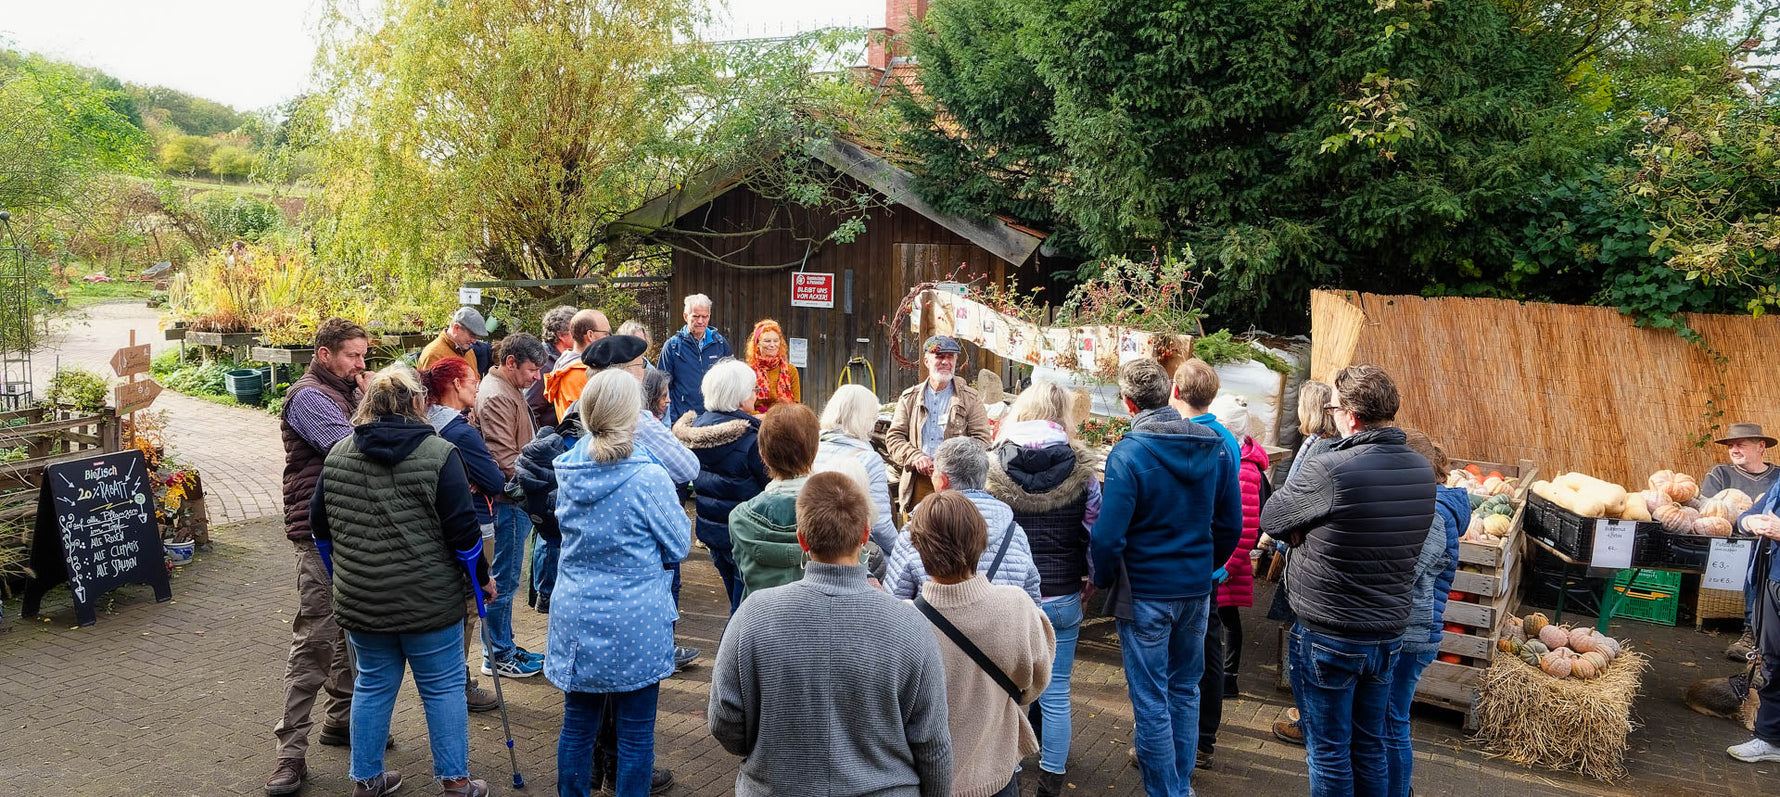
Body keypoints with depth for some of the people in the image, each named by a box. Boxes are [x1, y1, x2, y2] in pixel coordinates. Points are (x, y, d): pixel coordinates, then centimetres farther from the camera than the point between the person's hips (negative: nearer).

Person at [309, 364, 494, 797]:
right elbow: (462, 530, -12)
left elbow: (321, 526, 13)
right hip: (429, 599, -4)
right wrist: (482, 578, 3)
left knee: (373, 685, 18)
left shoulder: (337, 455, 3)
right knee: (443, 687, 8)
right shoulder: (439, 454, -12)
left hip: (360, 599, 5)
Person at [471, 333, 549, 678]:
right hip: (508, 502, -10)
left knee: (505, 576, 17)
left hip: (515, 500, 10)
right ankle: (497, 656, 9)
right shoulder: (497, 397, -17)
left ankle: (504, 646, 27)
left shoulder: (510, 391, 15)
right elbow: (504, 460, -22)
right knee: (504, 579, -1)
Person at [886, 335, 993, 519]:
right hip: (918, 482, 2)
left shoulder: (970, 398, 8)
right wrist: (915, 457, -9)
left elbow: (982, 439, 1)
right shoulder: (910, 398, 14)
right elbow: (894, 437, 10)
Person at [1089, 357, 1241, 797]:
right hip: (1197, 590, 6)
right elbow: (1230, 523, 6)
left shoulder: (1129, 454, -19)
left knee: (1151, 702, 6)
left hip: (1145, 593, -6)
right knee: (1185, 690, 20)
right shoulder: (1215, 447, -1)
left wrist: (1101, 579, -2)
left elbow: (1108, 536, -20)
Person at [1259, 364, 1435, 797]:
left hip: (1328, 639, -6)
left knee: (1329, 753, 9)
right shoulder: (1421, 469, -1)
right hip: (1390, 634, 7)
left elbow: (1270, 519, -13)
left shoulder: (1328, 470, -24)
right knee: (1370, 746, 21)